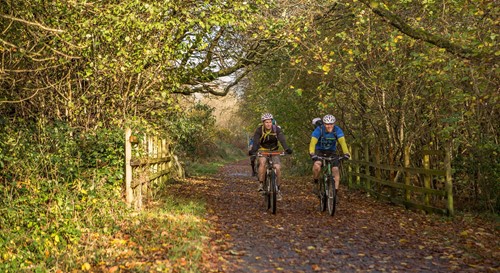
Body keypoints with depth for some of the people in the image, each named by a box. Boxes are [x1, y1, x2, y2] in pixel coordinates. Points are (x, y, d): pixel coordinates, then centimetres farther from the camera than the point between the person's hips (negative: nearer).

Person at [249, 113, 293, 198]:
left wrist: (287, 149, -46)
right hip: (262, 151, -1)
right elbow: (255, 142, -29)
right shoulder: (259, 130, -17)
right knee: (262, 162, -32)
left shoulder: (276, 129, -16)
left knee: (277, 167, -17)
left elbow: (282, 140, -28)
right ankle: (261, 184, -23)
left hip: (274, 151, 1)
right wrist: (253, 150, -49)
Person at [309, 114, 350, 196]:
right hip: (319, 151, -2)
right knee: (317, 165, -30)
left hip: (331, 152, 2)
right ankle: (315, 183, -6)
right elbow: (313, 142, -35)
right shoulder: (319, 130, -24)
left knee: (336, 170, -16)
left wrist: (346, 153, -48)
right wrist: (312, 154, -52)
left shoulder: (337, 130, -19)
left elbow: (342, 142, -31)